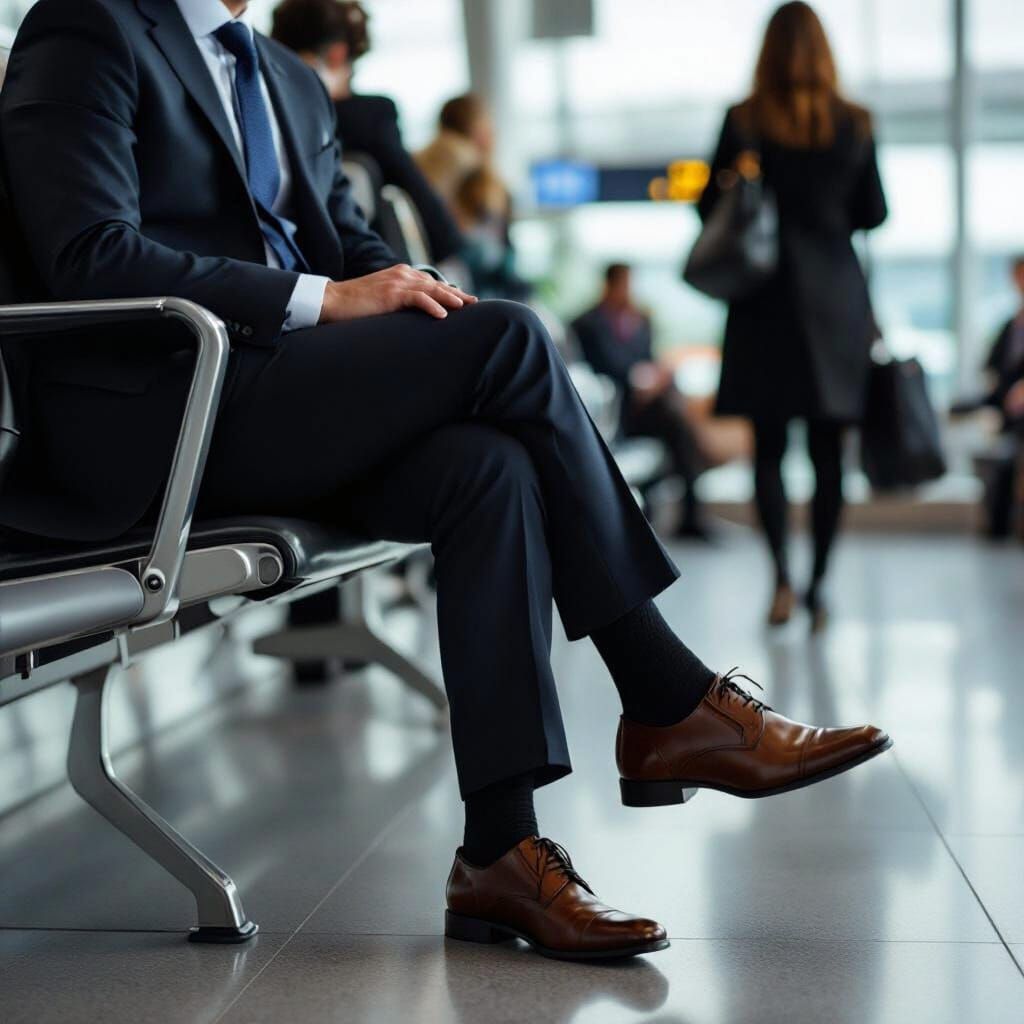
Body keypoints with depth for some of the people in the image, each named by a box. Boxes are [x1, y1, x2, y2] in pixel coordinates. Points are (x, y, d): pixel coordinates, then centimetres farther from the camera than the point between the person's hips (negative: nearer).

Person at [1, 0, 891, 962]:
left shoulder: (291, 81, 24)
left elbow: (353, 243, 20)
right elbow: (90, 256, -15)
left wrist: (406, 289, -5)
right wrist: (323, 299, -20)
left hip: (277, 404, 8)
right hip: (152, 418, -7)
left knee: (491, 467, -22)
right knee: (508, 336, -22)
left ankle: (502, 850, -24)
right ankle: (671, 705, -14)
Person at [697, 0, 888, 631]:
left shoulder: (745, 122, -4)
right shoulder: (855, 126, 2)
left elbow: (711, 207, -2)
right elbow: (874, 214, 7)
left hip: (766, 298, -1)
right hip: (837, 297, 1)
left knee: (769, 445, 3)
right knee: (828, 450, 6)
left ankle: (782, 575, -13)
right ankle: (818, 585, 7)